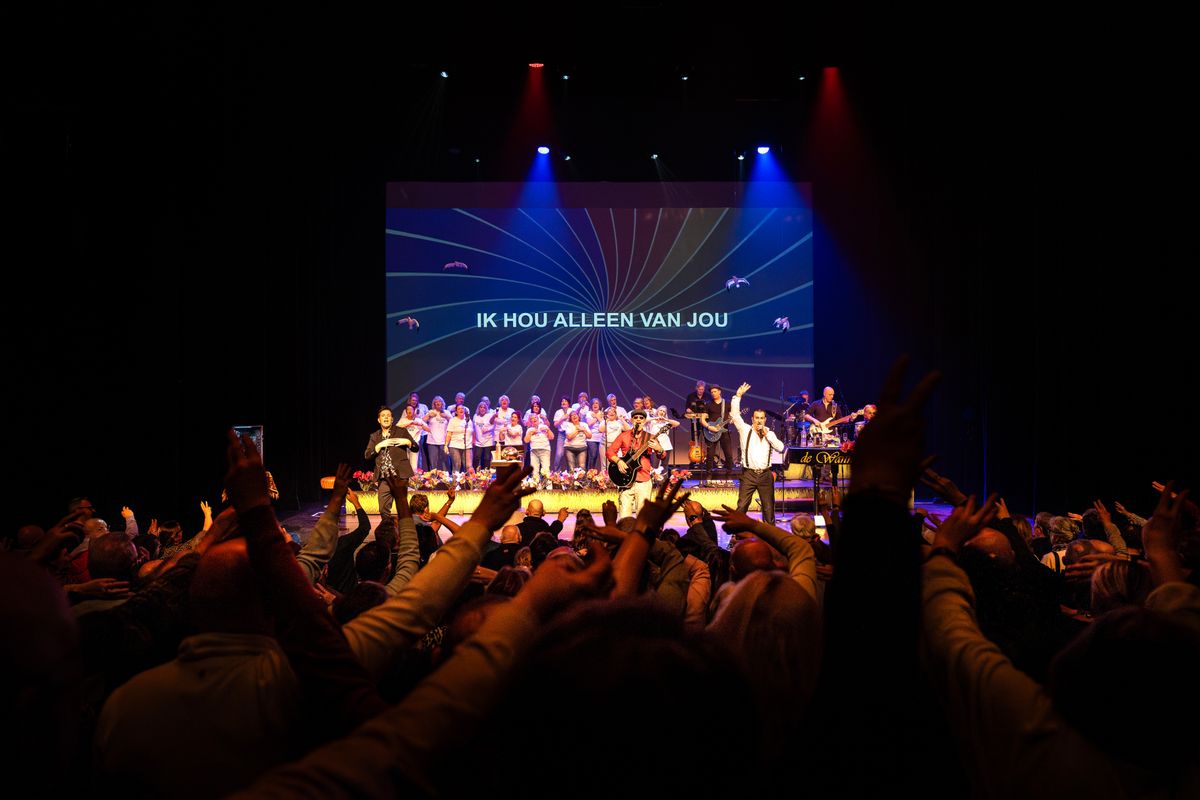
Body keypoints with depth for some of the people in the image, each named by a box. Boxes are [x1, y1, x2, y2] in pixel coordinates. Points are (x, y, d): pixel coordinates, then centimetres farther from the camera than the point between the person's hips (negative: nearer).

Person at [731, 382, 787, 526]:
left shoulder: (769, 433, 10)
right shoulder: (745, 430, 4)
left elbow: (780, 448, -2)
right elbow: (735, 414, -4)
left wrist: (767, 434, -7)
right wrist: (738, 395, -8)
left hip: (765, 475, 2)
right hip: (748, 474, -2)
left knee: (769, 507, 7)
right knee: (742, 506, -7)